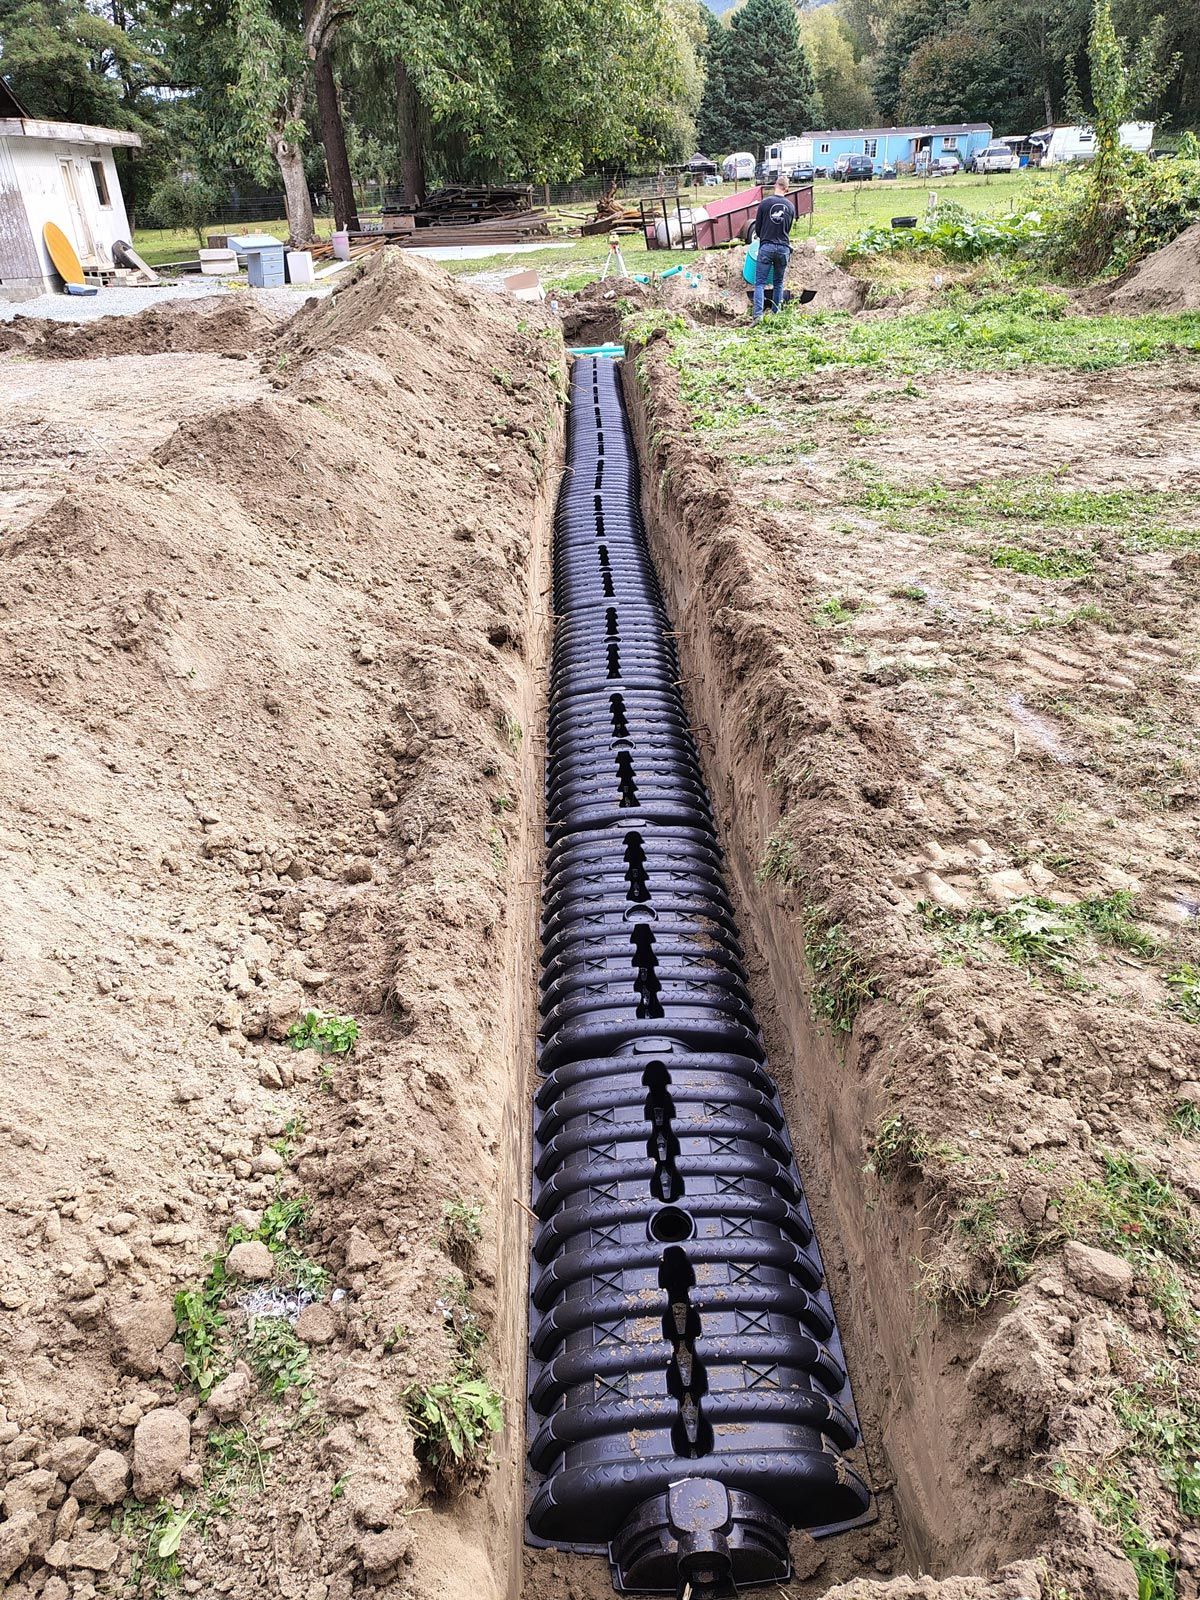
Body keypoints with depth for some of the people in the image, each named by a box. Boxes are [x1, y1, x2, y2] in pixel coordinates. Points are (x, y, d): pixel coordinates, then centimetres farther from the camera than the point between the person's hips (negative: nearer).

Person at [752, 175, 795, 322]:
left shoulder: (765, 203, -5)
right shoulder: (791, 206, 5)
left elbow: (757, 226, 4)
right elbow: (788, 229, 14)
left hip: (766, 247, -3)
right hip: (783, 248, 3)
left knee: (760, 282, -3)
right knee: (778, 282, 15)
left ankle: (758, 314, -17)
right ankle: (776, 313, 15)